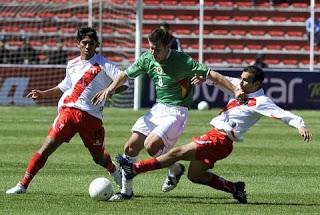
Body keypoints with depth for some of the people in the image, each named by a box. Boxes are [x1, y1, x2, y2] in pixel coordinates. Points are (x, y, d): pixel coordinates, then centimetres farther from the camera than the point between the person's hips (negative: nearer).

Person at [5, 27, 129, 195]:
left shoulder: (103, 65, 2)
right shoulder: (72, 65, 17)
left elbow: (124, 82, -6)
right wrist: (43, 94, 28)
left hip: (91, 116, -3)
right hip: (68, 110, 3)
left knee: (99, 158, 5)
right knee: (47, 147, -10)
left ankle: (116, 173, 39)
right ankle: (23, 185, -8)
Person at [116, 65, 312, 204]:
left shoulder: (260, 101, -12)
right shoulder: (240, 87, 12)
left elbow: (282, 114, -19)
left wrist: (300, 124, -34)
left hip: (221, 140, -10)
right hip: (215, 134, 10)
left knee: (178, 152, -12)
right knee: (195, 175, 13)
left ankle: (134, 169, -10)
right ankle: (235, 188, 17)